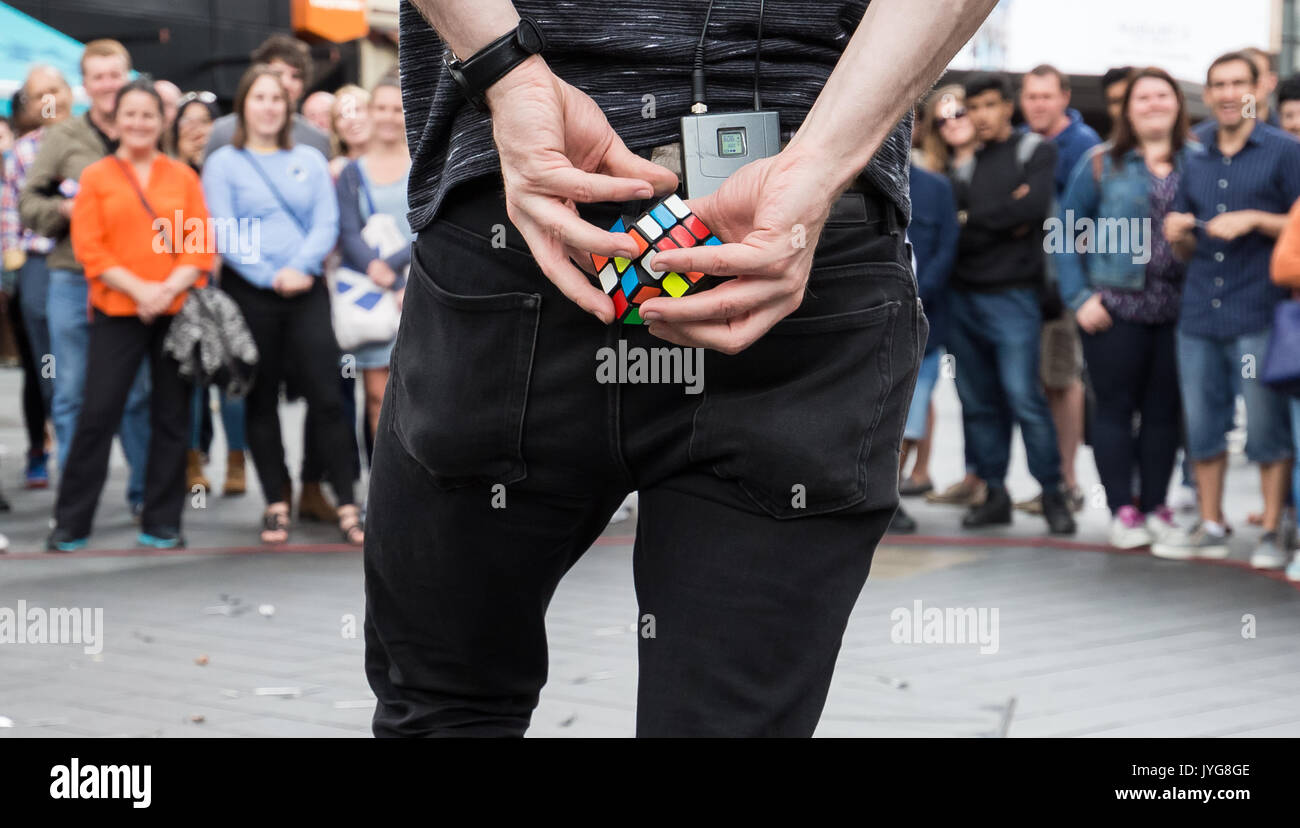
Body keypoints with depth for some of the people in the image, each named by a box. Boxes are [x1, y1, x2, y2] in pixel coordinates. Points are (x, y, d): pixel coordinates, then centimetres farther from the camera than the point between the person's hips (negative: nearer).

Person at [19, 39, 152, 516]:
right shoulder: (62, 139, 5)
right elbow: (28, 204, 6)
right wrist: (64, 210, -13)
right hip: (73, 280, 0)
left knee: (138, 392, 5)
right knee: (71, 392, 5)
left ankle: (143, 493, 16)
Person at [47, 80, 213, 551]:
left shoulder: (183, 177, 9)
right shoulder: (95, 178, 5)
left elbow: (202, 245, 4)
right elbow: (88, 247, -3)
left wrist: (171, 287, -12)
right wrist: (138, 288, -13)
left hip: (176, 310, 2)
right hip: (117, 312, -2)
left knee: (172, 416, 5)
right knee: (98, 414, -5)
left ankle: (162, 521, 13)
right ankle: (71, 524, 3)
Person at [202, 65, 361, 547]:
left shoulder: (310, 161, 14)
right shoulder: (224, 163, 5)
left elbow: (327, 224, 5)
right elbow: (225, 233, -5)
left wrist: (300, 267, -12)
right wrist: (271, 276, -15)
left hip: (306, 289, 1)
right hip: (249, 293, -1)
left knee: (326, 396, -6)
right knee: (261, 400, 3)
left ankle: (347, 506, -5)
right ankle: (276, 505, 10)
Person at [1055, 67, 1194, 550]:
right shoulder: (1102, 164, 4)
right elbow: (1066, 231, 4)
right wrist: (1078, 297, -4)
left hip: (1178, 308, 1)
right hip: (1115, 309, -1)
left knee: (1164, 411, 6)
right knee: (1116, 409, 0)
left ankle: (1156, 507, 14)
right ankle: (1122, 510, 5)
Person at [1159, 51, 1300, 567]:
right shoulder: (1197, 164, 18)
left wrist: (1254, 220, -14)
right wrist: (1177, 237, 0)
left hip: (1258, 315, -5)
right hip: (1199, 313, 5)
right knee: (1202, 426, 8)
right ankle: (1211, 528, 17)